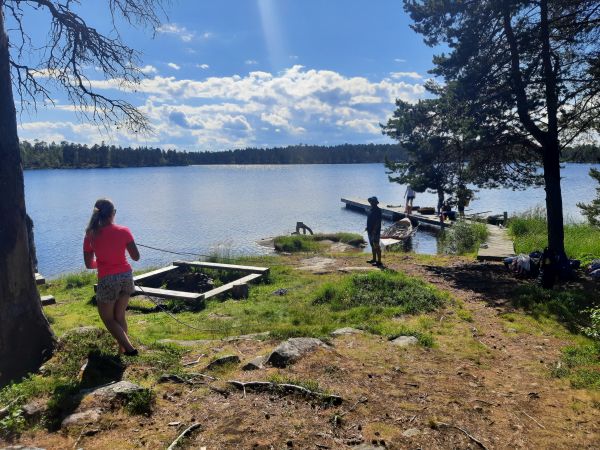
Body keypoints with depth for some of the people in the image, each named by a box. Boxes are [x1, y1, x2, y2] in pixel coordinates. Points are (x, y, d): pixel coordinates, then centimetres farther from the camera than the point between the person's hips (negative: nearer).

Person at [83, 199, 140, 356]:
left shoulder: (90, 236, -6)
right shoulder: (124, 231, -5)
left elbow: (89, 264, 0)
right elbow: (136, 257, -1)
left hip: (107, 280, -2)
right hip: (126, 276, 3)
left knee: (108, 318, 14)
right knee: (120, 316, 18)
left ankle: (129, 348, 2)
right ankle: (122, 350, 20)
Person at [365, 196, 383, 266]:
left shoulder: (378, 210, -16)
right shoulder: (372, 209, 13)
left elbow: (378, 221, -21)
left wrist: (374, 230, -24)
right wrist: (368, 227, 16)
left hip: (375, 231, -10)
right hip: (370, 231, 10)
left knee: (377, 246, -7)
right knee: (372, 245, 17)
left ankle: (379, 261, -3)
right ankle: (374, 259, 27)